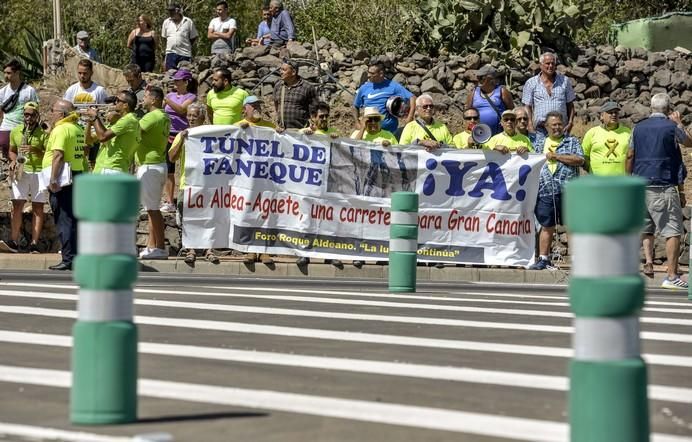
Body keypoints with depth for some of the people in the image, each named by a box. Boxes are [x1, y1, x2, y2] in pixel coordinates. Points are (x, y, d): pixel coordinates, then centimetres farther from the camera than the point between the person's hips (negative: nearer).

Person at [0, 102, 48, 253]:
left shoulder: (43, 132, 0)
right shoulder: (15, 131, 11)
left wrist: (35, 150, -19)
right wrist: (13, 160, 2)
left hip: (39, 172, -2)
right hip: (21, 172, 3)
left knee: (37, 207, -2)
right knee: (17, 205, -7)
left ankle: (34, 244, -3)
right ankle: (13, 242, -9)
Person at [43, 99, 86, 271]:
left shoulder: (61, 129, -12)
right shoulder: (78, 129, 15)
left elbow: (58, 155, -21)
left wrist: (53, 180, -23)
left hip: (62, 179, -9)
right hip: (77, 175, 9)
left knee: (63, 219, -8)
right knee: (72, 219, 13)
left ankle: (68, 259, -10)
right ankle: (77, 255, 15)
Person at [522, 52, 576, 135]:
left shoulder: (564, 81, 12)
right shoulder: (531, 83, 7)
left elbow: (570, 104, 14)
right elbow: (527, 106, 6)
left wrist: (570, 122, 2)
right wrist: (530, 125, -5)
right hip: (539, 128, -1)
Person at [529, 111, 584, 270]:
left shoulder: (572, 141, 8)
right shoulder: (539, 143, 18)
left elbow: (580, 160, -6)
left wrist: (556, 156, -7)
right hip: (545, 191, 3)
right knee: (547, 227, 6)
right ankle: (543, 259, 12)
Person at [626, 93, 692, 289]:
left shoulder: (638, 127, 7)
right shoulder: (671, 127, -5)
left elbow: (630, 156, 10)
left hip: (640, 184, 5)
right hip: (664, 186, -5)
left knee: (645, 228, 19)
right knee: (673, 230, -2)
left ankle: (648, 261, -1)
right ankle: (672, 276, -7)